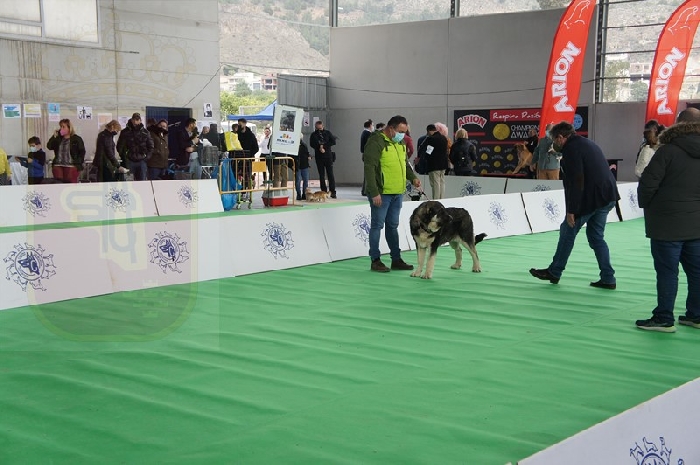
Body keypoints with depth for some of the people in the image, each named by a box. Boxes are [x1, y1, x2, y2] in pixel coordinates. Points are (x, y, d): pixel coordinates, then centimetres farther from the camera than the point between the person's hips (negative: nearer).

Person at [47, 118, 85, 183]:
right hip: (58, 165, 4)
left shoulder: (77, 139, 3)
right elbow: (49, 146, 7)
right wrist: (54, 136, -1)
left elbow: (82, 152, 1)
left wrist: (78, 163, -9)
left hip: (71, 166, -4)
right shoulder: (58, 139, 16)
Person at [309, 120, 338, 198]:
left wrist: (323, 146, -10)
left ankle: (333, 192, -6)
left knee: (330, 174, -5)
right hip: (319, 157, 1)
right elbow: (312, 144, -4)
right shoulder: (314, 135, 8)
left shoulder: (327, 133, 7)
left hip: (328, 156, -1)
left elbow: (333, 142, -2)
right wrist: (320, 147, -17)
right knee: (321, 175, 2)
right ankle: (324, 192, 6)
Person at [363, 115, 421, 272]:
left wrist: (413, 177, 5)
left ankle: (396, 259, 20)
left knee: (393, 226, 13)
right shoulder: (376, 142, -14)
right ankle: (375, 261, 7)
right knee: (377, 225, 0)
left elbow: (405, 163, 25)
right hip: (381, 193, -8)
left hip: (397, 193, 8)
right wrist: (374, 193, -22)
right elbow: (369, 168, -18)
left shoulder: (400, 143, 13)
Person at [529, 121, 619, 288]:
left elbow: (575, 182, -18)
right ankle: (608, 279, 11)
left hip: (589, 199, -9)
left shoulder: (570, 149, -11)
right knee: (596, 236, 15)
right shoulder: (589, 144, 19)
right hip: (607, 197, 9)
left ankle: (554, 272, 17)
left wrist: (571, 210, -16)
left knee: (567, 232, 6)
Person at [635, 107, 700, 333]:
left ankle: (664, 318, 2)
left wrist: (645, 204, 3)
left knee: (667, 271, -2)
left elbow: (647, 184, -14)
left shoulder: (668, 151, -14)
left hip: (668, 223, -6)